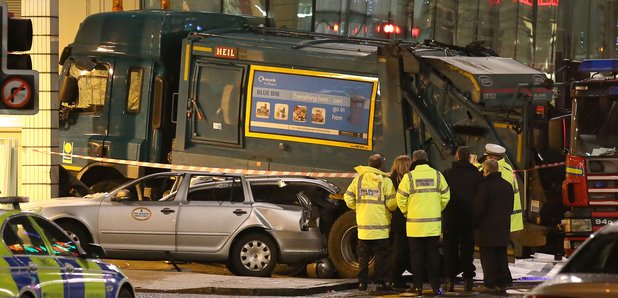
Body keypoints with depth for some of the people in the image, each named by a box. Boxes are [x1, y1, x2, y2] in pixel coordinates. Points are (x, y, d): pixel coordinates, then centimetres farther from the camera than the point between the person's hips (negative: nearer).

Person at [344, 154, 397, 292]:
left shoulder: (358, 179, 2)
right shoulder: (385, 181, -9)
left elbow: (348, 198, 5)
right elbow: (391, 203, -12)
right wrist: (390, 209, 10)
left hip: (363, 223, 3)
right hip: (380, 225, -3)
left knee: (363, 255, 13)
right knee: (381, 255, 4)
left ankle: (362, 282, 13)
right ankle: (380, 282, 2)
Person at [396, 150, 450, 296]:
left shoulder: (409, 177, -7)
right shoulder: (437, 175, 2)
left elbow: (401, 199, -4)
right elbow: (445, 197, 6)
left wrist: (407, 212, 13)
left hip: (415, 224, -2)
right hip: (434, 224, 2)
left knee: (416, 255, 5)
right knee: (433, 254, 9)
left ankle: (417, 286, 5)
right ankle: (435, 285, 7)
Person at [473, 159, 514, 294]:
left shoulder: (485, 186, -14)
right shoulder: (507, 186, 10)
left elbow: (478, 208, -13)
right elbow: (510, 207, 17)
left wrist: (474, 223, -2)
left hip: (487, 228, -7)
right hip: (503, 229, 7)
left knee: (488, 257, -3)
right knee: (501, 256, 10)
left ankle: (489, 284, -4)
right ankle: (502, 283, 11)